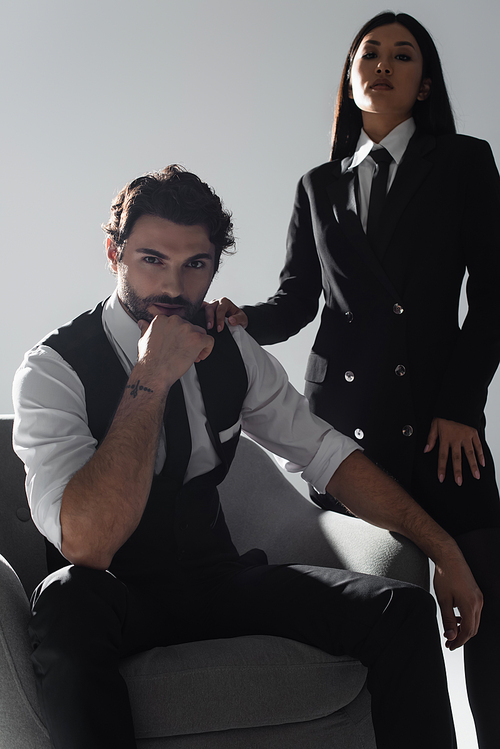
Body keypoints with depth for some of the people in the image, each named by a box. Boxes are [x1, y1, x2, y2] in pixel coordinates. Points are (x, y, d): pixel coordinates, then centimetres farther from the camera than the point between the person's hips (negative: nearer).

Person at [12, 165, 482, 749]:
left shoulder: (229, 350, 2)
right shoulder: (54, 370, -16)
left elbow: (324, 452, 7)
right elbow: (87, 545, -28)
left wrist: (442, 548, -2)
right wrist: (150, 379, -29)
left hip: (216, 579, 5)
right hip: (113, 601, -4)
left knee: (403, 609, -15)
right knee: (66, 606, -40)